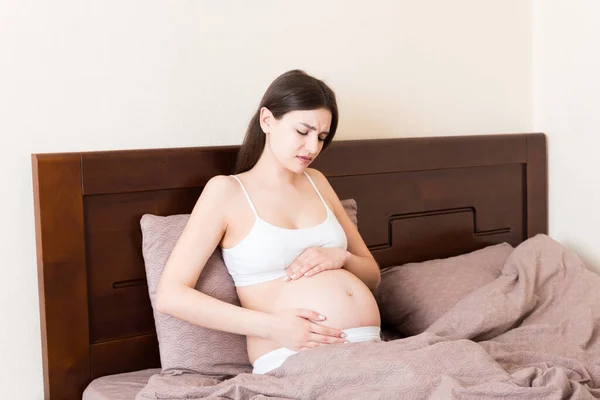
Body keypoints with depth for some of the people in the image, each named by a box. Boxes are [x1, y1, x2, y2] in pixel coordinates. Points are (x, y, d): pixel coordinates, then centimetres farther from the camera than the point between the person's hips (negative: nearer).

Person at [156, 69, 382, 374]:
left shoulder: (316, 182, 17)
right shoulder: (227, 190, 1)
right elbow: (170, 295, -7)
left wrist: (341, 257, -2)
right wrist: (273, 326, -15)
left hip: (369, 345, 5)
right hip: (294, 358, -5)